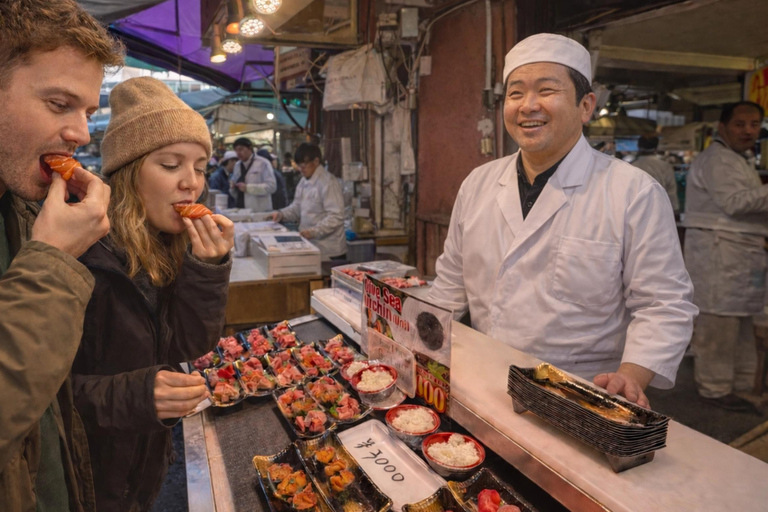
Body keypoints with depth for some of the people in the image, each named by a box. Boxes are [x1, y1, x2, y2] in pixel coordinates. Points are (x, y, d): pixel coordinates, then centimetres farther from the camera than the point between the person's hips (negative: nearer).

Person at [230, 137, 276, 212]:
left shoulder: (263, 163, -3)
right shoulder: (237, 165, 16)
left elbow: (271, 186, -13)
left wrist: (248, 188, -18)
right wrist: (233, 188, -2)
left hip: (260, 211, -5)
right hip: (241, 211, 5)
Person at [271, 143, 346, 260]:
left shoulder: (328, 182, -15)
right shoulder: (304, 181, 12)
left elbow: (336, 217, -20)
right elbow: (297, 206, 20)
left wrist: (314, 231, -26)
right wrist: (281, 214, 2)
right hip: (309, 246, 7)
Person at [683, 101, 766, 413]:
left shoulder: (737, 160, 23)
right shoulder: (717, 159, -11)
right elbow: (735, 202, -21)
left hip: (740, 250, 11)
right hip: (719, 249, -10)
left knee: (740, 318, 14)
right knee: (720, 320, -5)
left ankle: (739, 381, 26)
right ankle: (715, 388, 5)